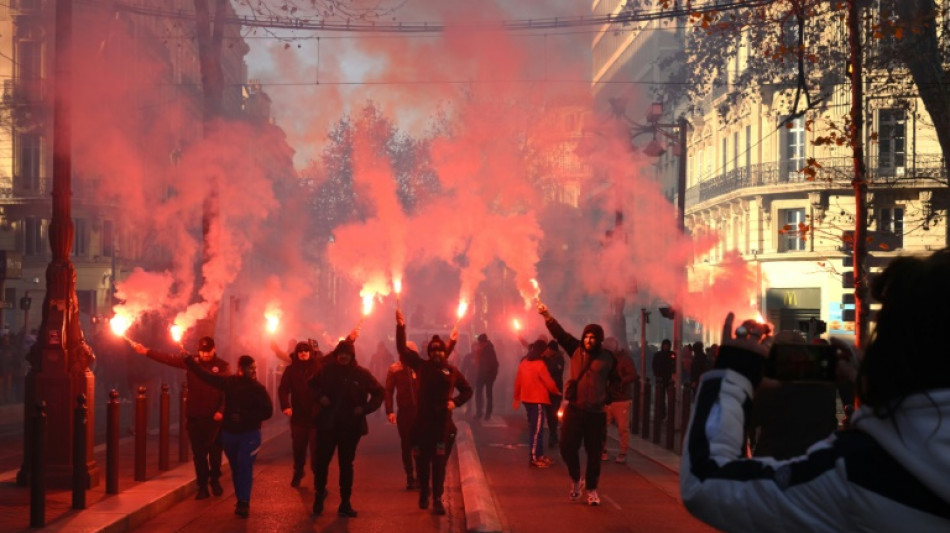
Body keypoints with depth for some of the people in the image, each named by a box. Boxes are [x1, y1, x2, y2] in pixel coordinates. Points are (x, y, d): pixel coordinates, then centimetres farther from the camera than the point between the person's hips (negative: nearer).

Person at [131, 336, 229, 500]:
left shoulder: (223, 366, -4)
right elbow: (168, 358, -1)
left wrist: (221, 411, -18)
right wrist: (146, 351, -8)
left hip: (214, 418, -2)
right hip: (195, 417, 2)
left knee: (215, 451, 11)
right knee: (198, 452, 5)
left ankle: (215, 480, 32)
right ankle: (203, 486, 14)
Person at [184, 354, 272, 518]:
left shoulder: (258, 388, -7)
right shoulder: (229, 382, -1)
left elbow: (267, 411, -11)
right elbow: (205, 375, 1)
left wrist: (245, 417, -18)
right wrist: (189, 360, -2)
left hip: (249, 433, -3)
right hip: (229, 432, 3)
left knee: (244, 466, -15)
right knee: (235, 468, 10)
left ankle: (243, 502, -14)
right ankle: (241, 501, 20)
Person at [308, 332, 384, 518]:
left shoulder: (361, 373, -3)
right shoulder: (327, 369, -2)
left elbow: (378, 393, 4)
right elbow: (312, 384, 15)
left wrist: (365, 408, -7)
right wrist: (319, 397, -4)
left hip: (351, 426, 0)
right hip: (327, 424, 0)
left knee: (346, 464, 7)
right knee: (322, 461, 2)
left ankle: (345, 503, 13)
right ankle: (319, 494, 23)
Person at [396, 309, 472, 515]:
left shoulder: (452, 371, 4)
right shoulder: (422, 366, 2)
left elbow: (467, 390, 16)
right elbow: (403, 349, -5)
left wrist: (455, 402, -1)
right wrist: (401, 326, -15)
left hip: (443, 422, 0)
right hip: (422, 421, 0)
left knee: (439, 463, 0)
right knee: (422, 461, 7)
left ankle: (437, 499, 5)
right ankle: (423, 493, 27)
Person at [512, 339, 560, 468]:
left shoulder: (523, 362, 7)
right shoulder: (540, 364, -15)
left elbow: (518, 381, 11)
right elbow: (548, 382, -13)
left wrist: (517, 398, 20)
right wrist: (557, 391, 6)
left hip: (527, 399, 8)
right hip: (537, 400, -8)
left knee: (534, 427, 15)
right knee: (537, 429, -4)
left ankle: (539, 454, 22)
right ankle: (533, 458, -4)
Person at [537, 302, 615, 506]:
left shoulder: (606, 357, 0)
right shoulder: (576, 349, 4)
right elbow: (560, 333, -2)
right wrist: (547, 316, -11)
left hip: (596, 412, -2)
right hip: (574, 409, 2)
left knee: (594, 452, 4)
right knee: (567, 446, -3)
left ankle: (592, 489, 18)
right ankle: (576, 479, 22)